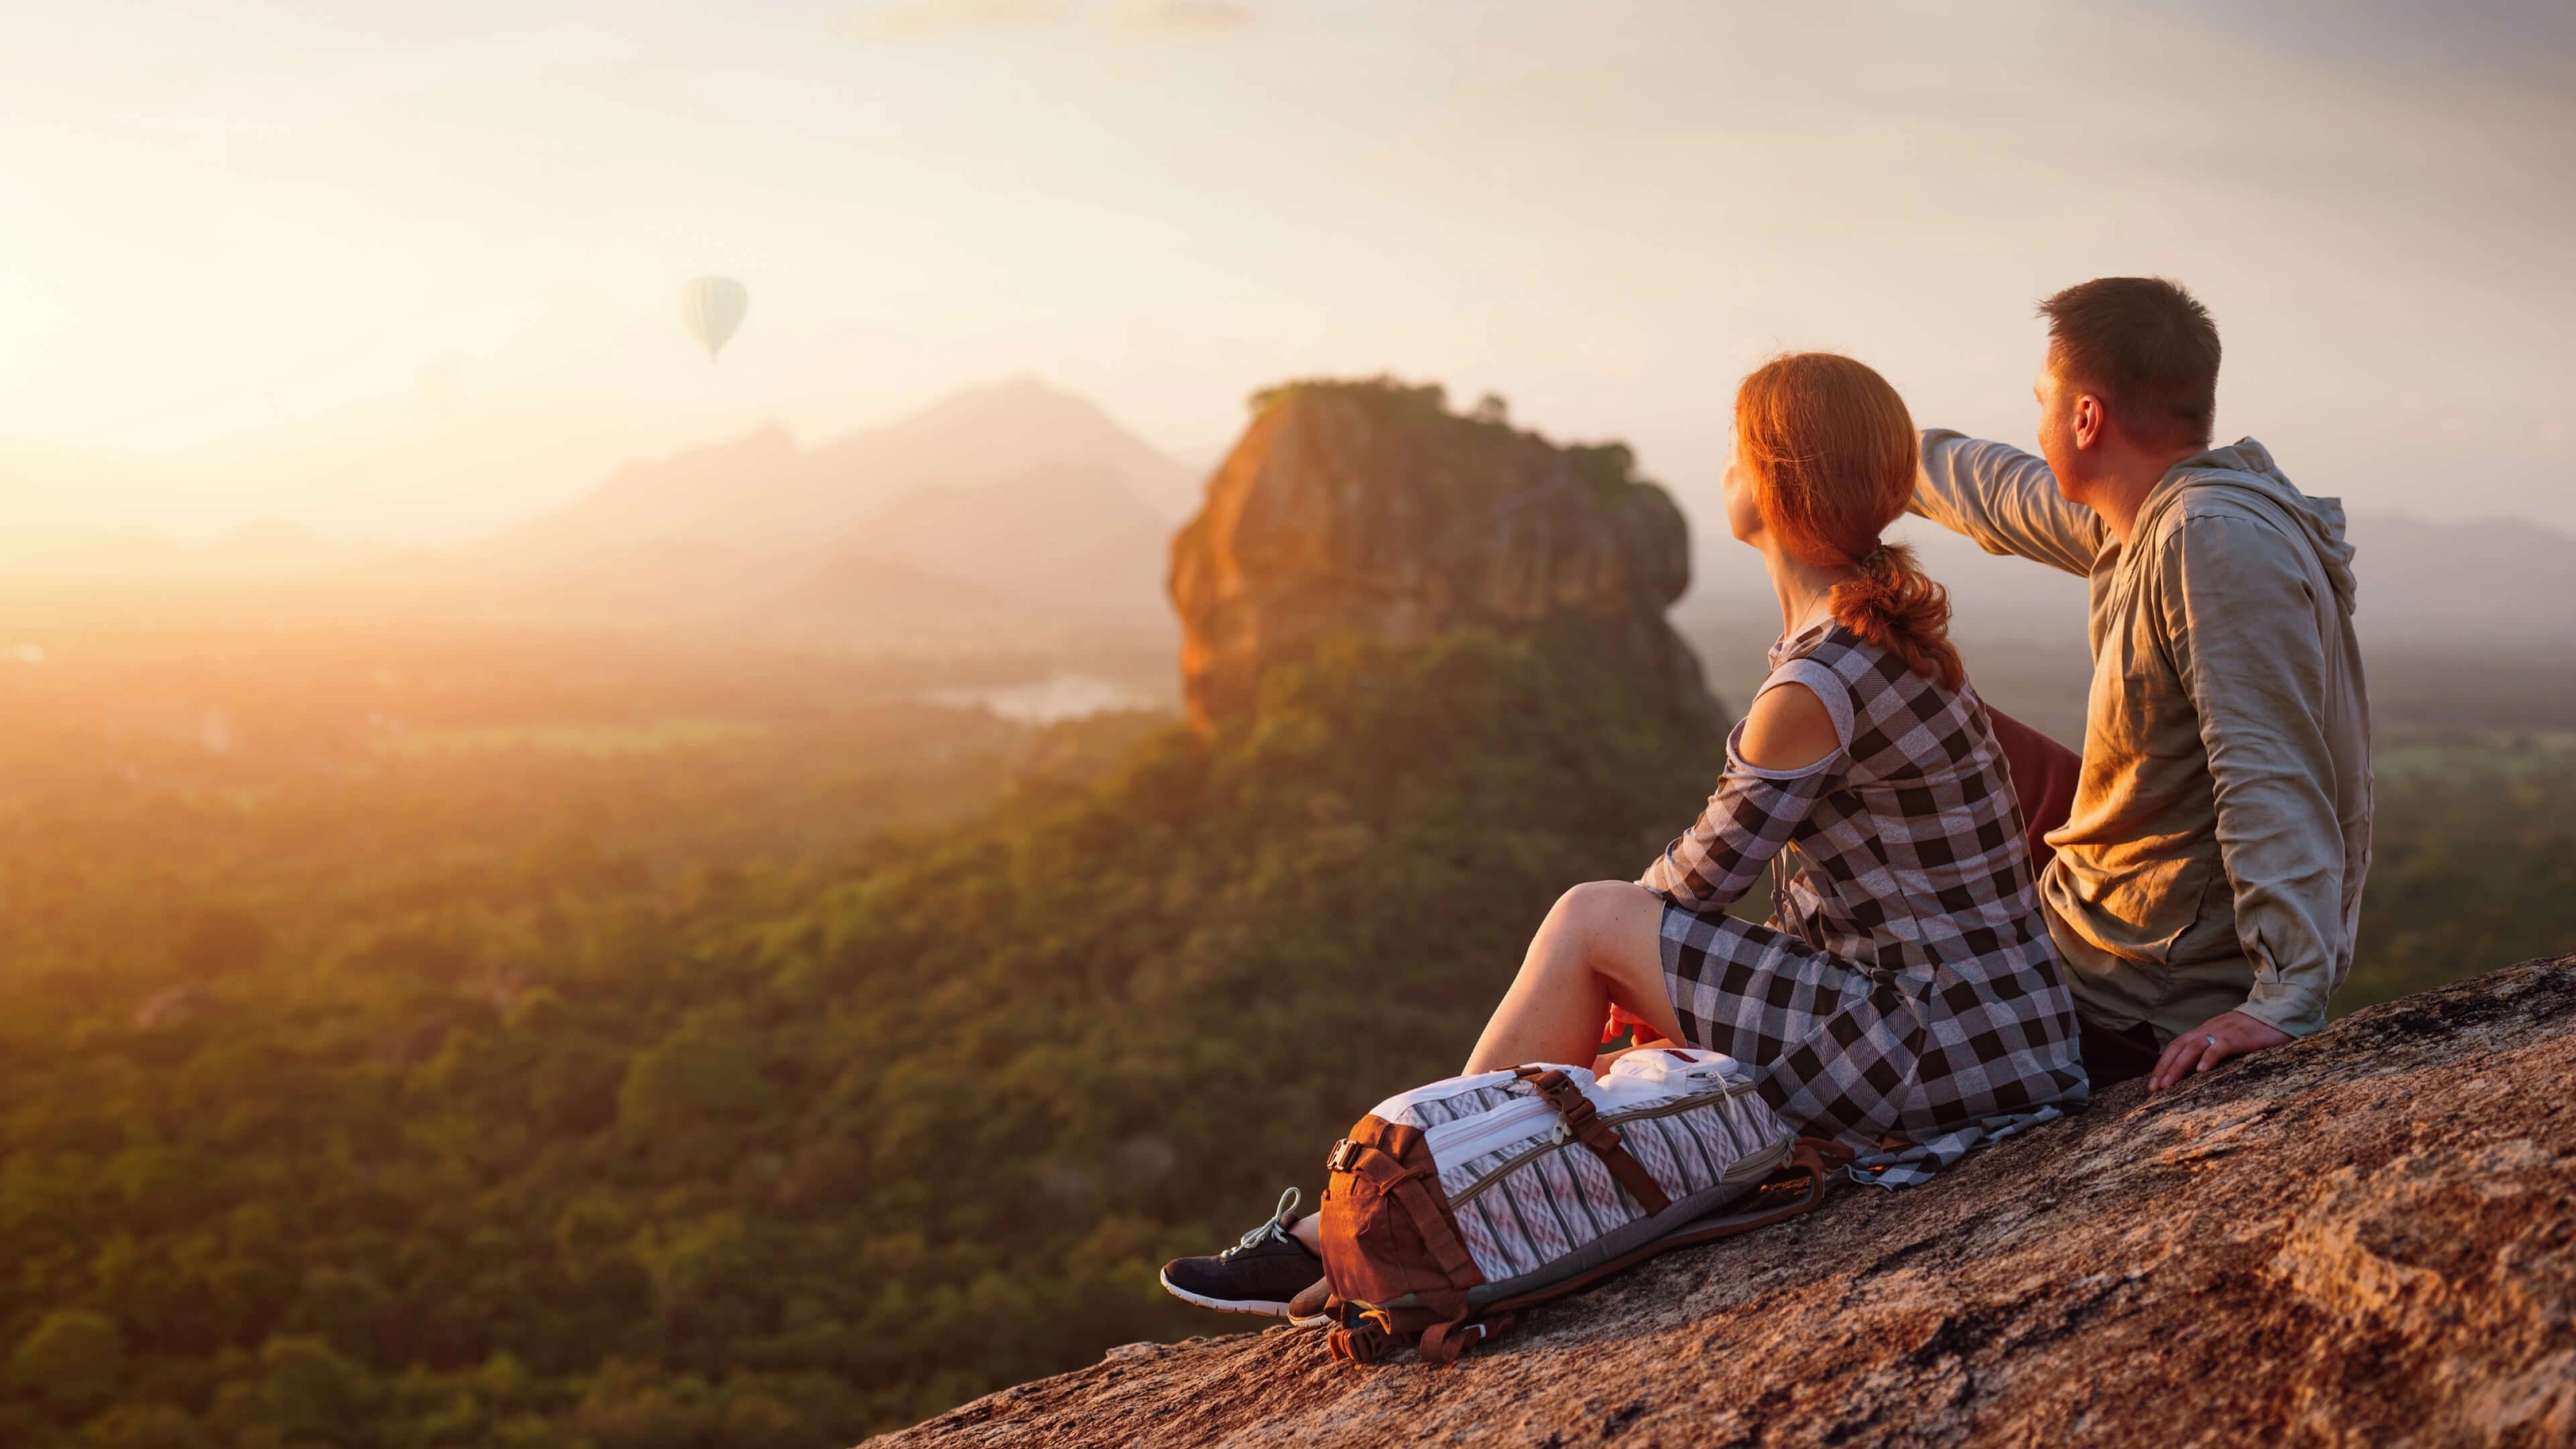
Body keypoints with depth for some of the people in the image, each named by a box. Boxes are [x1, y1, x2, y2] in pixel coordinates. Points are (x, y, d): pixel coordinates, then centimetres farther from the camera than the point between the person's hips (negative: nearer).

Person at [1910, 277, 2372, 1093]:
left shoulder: (2220, 543, -25)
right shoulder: (2154, 516, 5)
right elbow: (2003, 499, 25)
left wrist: (2287, 998, -39)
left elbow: (2271, 782, -33)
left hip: (2159, 1014, -10)